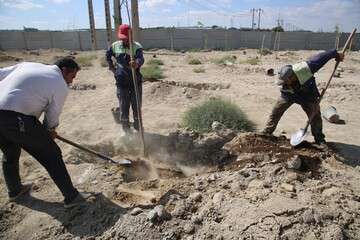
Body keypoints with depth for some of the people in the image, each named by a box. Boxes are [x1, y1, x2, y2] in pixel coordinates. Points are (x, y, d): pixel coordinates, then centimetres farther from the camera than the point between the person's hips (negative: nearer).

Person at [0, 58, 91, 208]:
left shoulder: (29, 65, 18)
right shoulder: (61, 86, 0)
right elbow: (52, 117, 5)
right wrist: (50, 131, 26)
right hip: (17, 119, -8)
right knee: (52, 155, 5)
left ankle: (14, 190, 50)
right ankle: (71, 197, 14)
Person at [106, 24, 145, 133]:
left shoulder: (137, 47, -12)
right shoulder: (115, 46, 1)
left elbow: (141, 59, -32)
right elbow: (108, 55, 21)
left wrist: (137, 63, -54)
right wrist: (111, 66, 10)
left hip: (136, 82, -2)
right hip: (121, 83, 3)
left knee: (137, 106, 8)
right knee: (123, 107, 8)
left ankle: (138, 129, 26)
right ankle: (126, 130, 25)